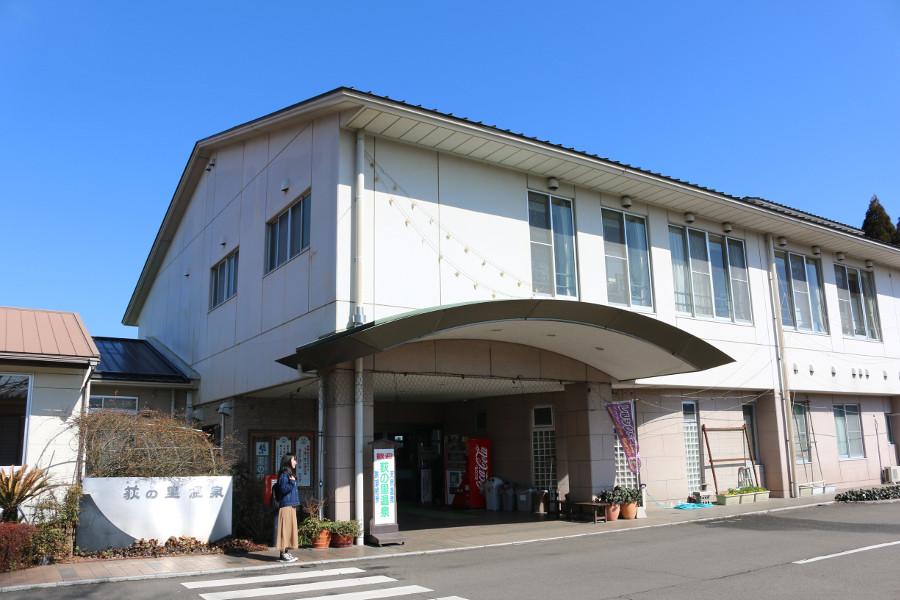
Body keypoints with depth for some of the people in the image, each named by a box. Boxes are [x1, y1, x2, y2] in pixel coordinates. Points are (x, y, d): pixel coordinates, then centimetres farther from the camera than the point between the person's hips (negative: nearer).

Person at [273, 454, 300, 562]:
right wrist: (292, 482, -18)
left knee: (290, 528, 10)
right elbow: (283, 489, -19)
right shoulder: (284, 474, -11)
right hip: (286, 506, -10)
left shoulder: (290, 474, 17)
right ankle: (282, 554, -5)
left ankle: (286, 552, 15)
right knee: (285, 528, -7)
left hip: (291, 506, 10)